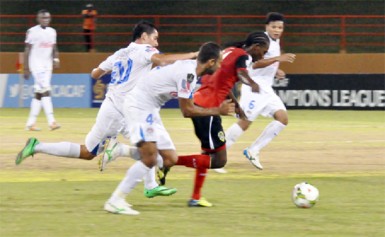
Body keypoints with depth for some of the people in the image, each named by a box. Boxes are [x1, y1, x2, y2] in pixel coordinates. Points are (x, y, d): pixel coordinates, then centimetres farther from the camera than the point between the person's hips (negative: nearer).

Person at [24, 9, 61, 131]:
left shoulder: (52, 32, 10)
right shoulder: (32, 32, -8)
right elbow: (27, 50, -6)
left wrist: (56, 58, -2)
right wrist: (26, 69, -8)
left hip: (47, 65, 7)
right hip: (36, 65, -7)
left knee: (39, 93, 8)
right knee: (45, 90, -17)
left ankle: (30, 123, 14)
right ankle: (51, 121, -23)